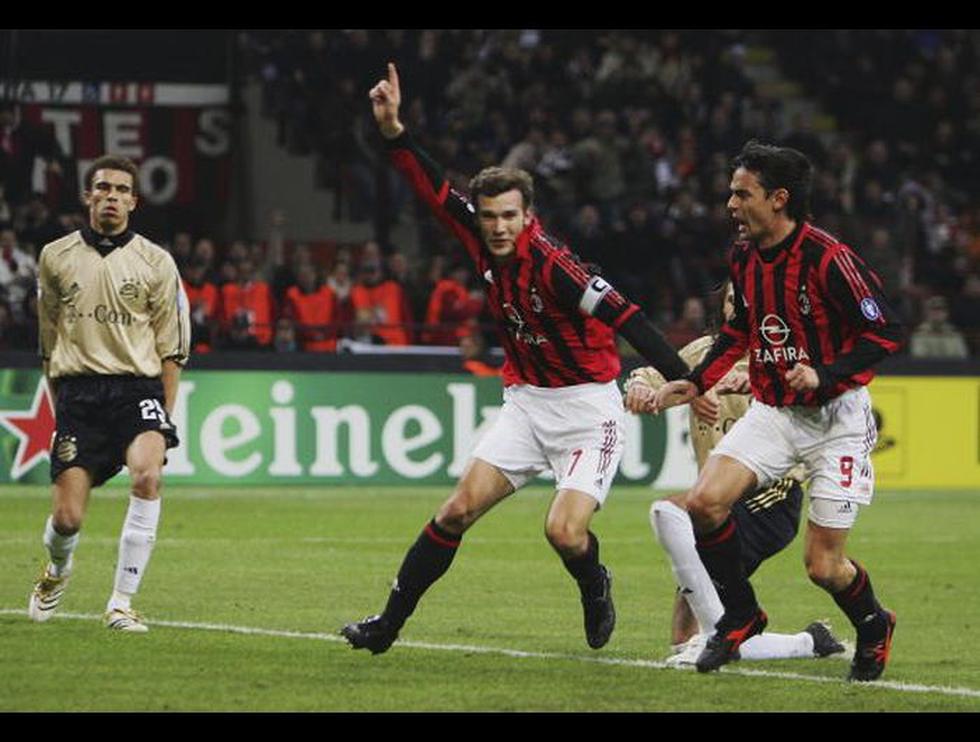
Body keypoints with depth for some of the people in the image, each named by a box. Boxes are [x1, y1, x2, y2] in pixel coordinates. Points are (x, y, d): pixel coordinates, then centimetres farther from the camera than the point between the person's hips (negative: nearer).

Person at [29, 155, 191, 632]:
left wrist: (164, 418, 3)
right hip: (78, 389, 1)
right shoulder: (56, 257, 9)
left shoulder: (155, 262, 6)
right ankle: (57, 572, 31)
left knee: (147, 474, -29)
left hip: (138, 385, -1)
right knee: (67, 517, -7)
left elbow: (171, 350, 8)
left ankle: (122, 602, -20)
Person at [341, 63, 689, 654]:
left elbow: (625, 318, -29)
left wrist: (687, 380, -37)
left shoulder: (551, 264, -23)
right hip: (526, 401, 6)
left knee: (565, 533, -18)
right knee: (459, 510, -4)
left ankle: (595, 586, 17)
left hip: (586, 407, -6)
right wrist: (393, 128, -2)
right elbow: (434, 188, 6)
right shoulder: (485, 244, -3)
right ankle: (389, 623, 2)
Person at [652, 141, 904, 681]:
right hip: (772, 412, 6)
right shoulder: (744, 256, 2)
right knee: (703, 503, -17)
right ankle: (740, 616, 6)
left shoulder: (828, 259, -20)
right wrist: (697, 382, 9)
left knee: (823, 566, -5)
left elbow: (886, 332, -17)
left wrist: (824, 374, -29)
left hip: (836, 418, -6)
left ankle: (873, 626, 29)